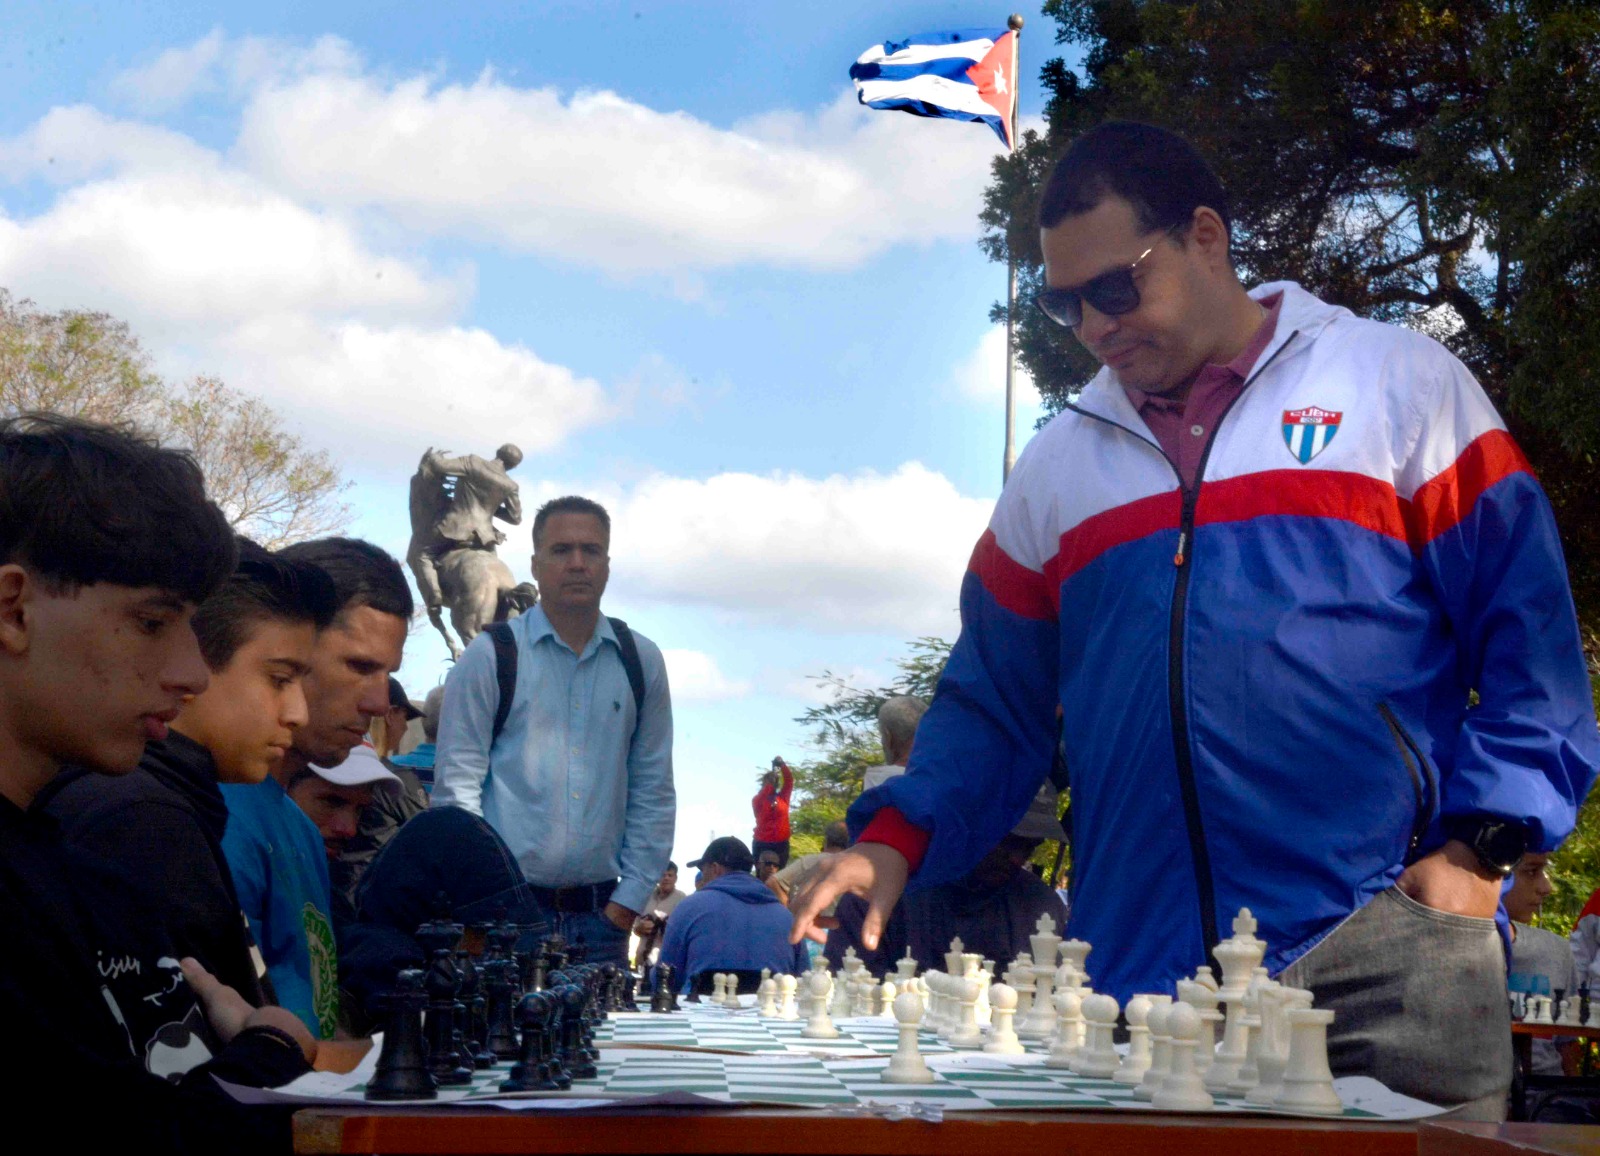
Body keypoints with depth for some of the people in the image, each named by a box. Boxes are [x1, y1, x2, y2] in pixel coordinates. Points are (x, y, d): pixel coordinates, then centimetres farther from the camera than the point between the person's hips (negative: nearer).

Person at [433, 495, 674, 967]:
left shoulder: (641, 661, 10)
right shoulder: (490, 657, 0)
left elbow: (653, 791, 12)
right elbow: (456, 785, -2)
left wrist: (629, 898, 4)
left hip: (601, 915, 3)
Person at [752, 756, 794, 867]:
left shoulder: (783, 798, 7)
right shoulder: (758, 800, 2)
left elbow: (789, 780, -4)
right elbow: (760, 799, -22)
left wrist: (782, 765, -20)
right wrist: (770, 782, -32)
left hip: (781, 843, 2)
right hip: (762, 844, -2)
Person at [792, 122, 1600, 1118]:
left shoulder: (1398, 385, 5)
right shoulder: (1058, 464, 17)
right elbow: (995, 700, 19)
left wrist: (1480, 848, -8)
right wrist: (896, 841, 3)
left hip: (1381, 957, -3)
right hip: (1142, 972, 3)